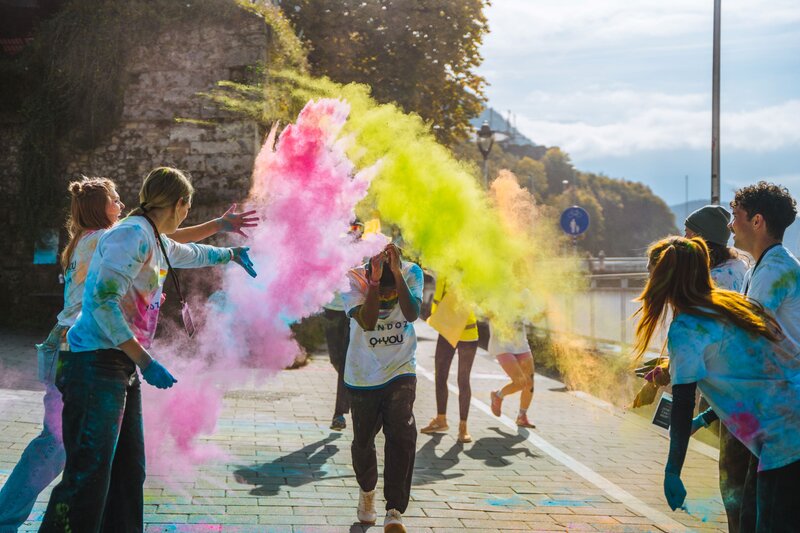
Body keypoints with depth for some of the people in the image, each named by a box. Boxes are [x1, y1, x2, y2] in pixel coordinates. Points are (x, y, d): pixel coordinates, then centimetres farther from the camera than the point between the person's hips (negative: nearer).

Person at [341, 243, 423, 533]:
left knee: (403, 434, -18)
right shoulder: (353, 278, -18)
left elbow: (412, 314, -28)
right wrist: (375, 280, -37)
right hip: (363, 375, 0)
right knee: (363, 441, 11)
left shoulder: (412, 273, -13)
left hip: (400, 371, 0)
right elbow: (367, 322, -29)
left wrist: (397, 272, -36)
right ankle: (367, 491, 42)